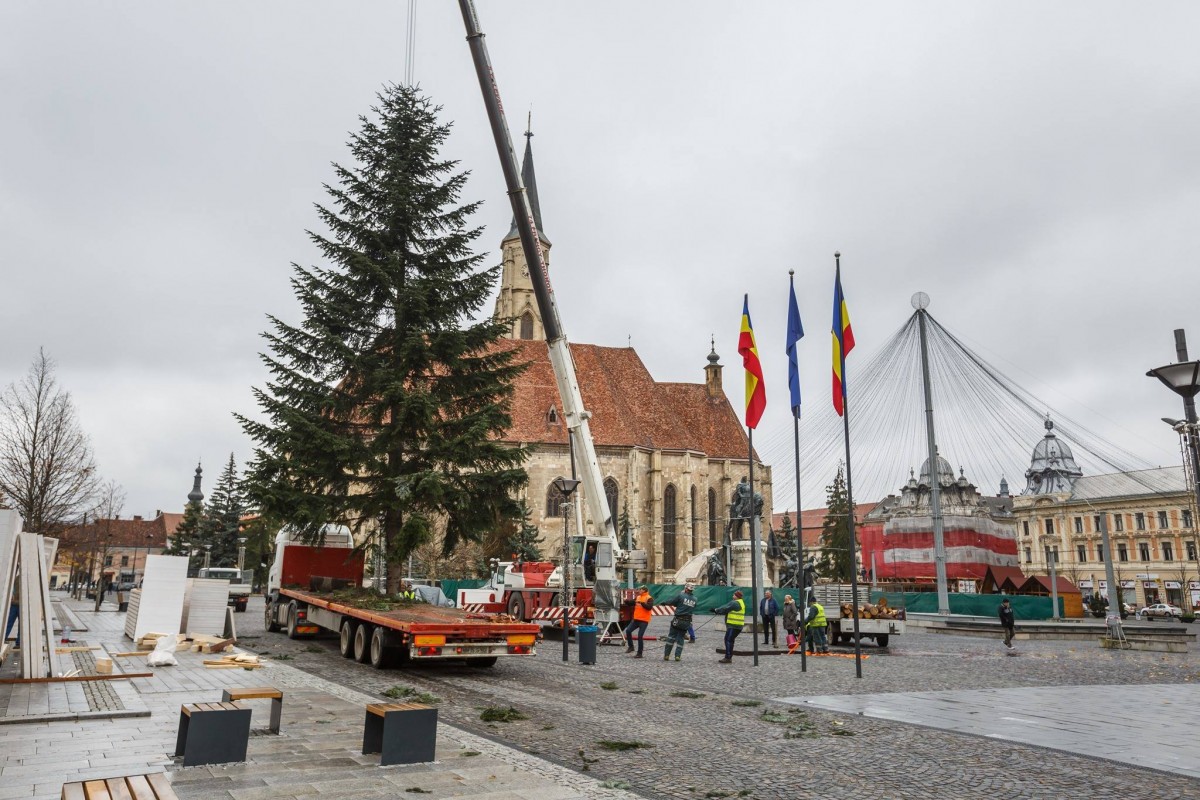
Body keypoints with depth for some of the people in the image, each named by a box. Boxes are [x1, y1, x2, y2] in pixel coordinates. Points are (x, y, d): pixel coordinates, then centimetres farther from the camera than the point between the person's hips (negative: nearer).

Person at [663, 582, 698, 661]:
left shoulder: (681, 595, -11)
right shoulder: (695, 599, 3)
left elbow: (672, 603, -3)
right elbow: (693, 610, 6)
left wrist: (665, 603, 17)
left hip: (678, 620, -3)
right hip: (687, 622, 3)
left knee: (671, 637, 7)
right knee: (680, 638, 15)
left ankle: (666, 655, 6)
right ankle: (678, 655, 8)